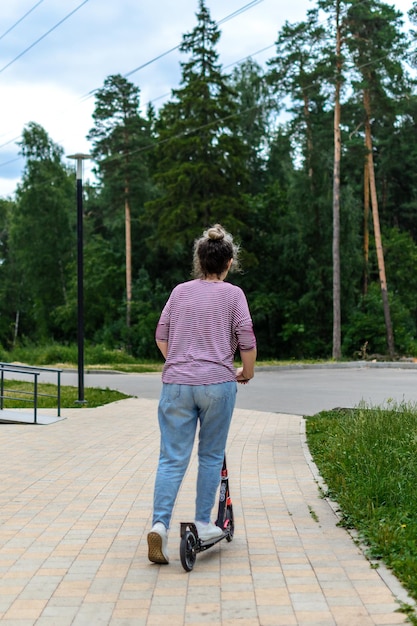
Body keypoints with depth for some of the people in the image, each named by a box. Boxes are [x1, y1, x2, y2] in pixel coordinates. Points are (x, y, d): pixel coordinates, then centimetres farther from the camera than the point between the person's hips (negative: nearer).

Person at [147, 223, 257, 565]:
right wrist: (247, 372, 11)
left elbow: (161, 335, 10)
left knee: (172, 457, 3)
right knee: (211, 456, 12)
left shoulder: (180, 291, 9)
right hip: (217, 383, -2)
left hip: (176, 383, 2)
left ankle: (160, 524, -10)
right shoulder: (232, 294, 0)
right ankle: (203, 523, 19)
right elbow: (247, 340, -6)